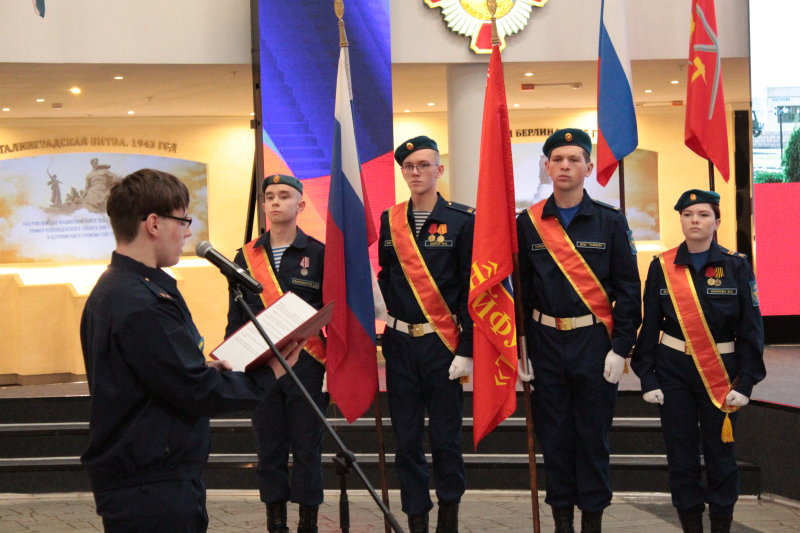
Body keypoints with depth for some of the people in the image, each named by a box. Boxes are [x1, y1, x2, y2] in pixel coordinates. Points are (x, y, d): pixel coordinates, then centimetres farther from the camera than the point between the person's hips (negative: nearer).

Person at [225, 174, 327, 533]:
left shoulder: (318, 254, 1)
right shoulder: (246, 256, 9)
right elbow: (236, 315, 13)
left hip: (306, 365, -2)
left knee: (307, 446, 1)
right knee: (269, 447, 7)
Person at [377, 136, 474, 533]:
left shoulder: (462, 221, -2)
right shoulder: (388, 221, 9)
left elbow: (472, 289, -4)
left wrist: (466, 350, -8)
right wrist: (378, 303, -4)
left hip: (443, 344, -3)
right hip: (400, 343, 3)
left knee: (445, 436, 2)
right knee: (406, 437, 6)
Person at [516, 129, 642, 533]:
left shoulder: (610, 222, 0)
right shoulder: (527, 223, 4)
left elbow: (629, 290, 1)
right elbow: (516, 289, 7)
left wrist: (620, 348, -6)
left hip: (595, 345, -1)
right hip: (546, 344, 1)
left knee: (593, 435, 5)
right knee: (554, 435, 7)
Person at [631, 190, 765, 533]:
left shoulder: (736, 266, -1)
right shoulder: (662, 267, 1)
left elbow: (751, 328, -1)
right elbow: (649, 325, 4)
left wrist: (745, 382, -7)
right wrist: (647, 378, -2)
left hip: (721, 370, -1)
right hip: (674, 370, 1)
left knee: (720, 453, 3)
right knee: (680, 453, 3)